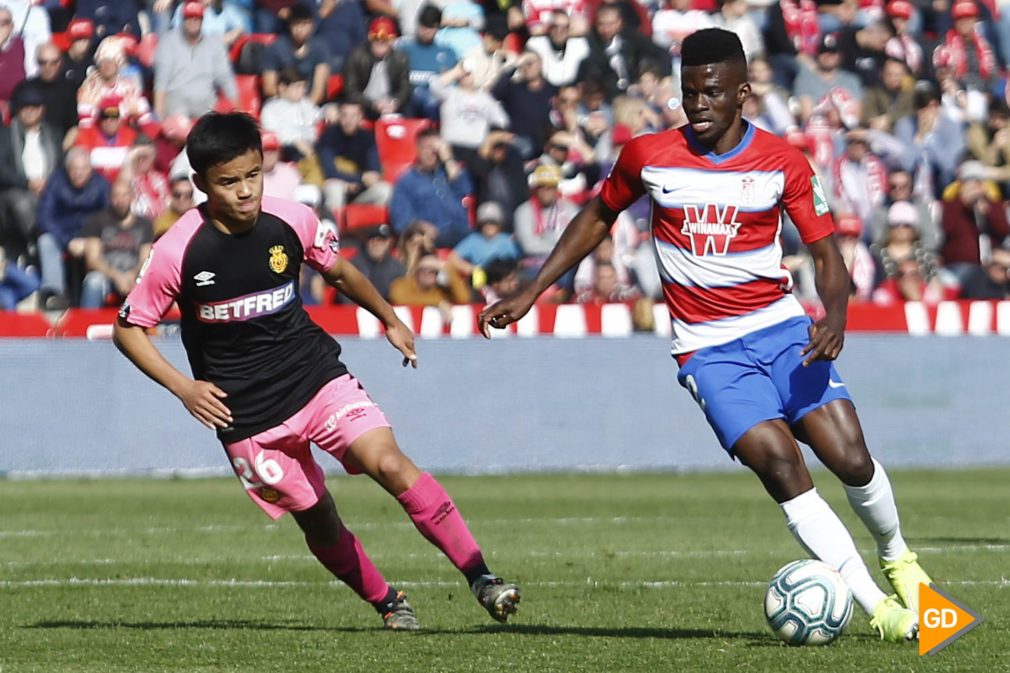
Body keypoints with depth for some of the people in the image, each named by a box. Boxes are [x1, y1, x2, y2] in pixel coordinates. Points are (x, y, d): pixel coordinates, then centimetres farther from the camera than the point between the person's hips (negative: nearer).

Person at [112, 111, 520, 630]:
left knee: (388, 462, -19)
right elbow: (128, 329, -5)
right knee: (316, 521, 5)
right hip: (245, 413, -1)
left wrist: (390, 320, 20)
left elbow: (338, 270, 15)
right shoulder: (178, 252, -15)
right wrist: (183, 387, -16)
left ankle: (481, 578, -21)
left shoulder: (292, 222, -7)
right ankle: (388, 603, 28)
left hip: (316, 374, 1)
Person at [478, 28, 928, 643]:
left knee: (852, 459, -12)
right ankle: (878, 608, -18)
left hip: (781, 328, 1)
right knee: (779, 462, -21)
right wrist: (531, 294, 15)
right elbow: (599, 217, 18)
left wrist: (835, 315, -19)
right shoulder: (648, 156, 1)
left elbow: (827, 253, 2)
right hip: (708, 350, -1)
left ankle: (897, 558, 21)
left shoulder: (784, 163, 0)